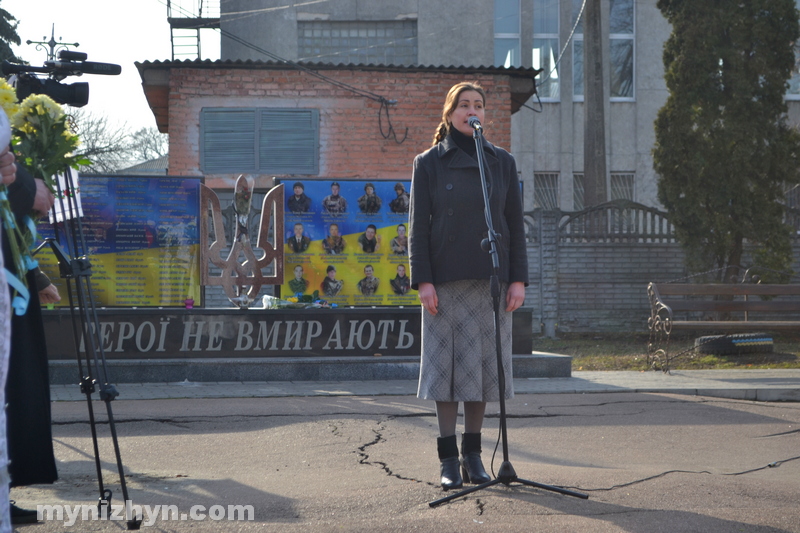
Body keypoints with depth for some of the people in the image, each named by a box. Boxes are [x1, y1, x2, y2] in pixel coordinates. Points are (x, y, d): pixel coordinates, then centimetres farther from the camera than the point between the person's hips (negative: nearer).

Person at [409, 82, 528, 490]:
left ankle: (473, 455, 13)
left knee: (483, 364, 3)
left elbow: (515, 224, 9)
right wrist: (422, 280, -9)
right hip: (446, 280, -2)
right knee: (446, 364, -2)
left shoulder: (501, 162, 10)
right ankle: (448, 459, 4)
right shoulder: (429, 163, 4)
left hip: (491, 280, 2)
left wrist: (518, 279, 0)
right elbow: (418, 226, 1)